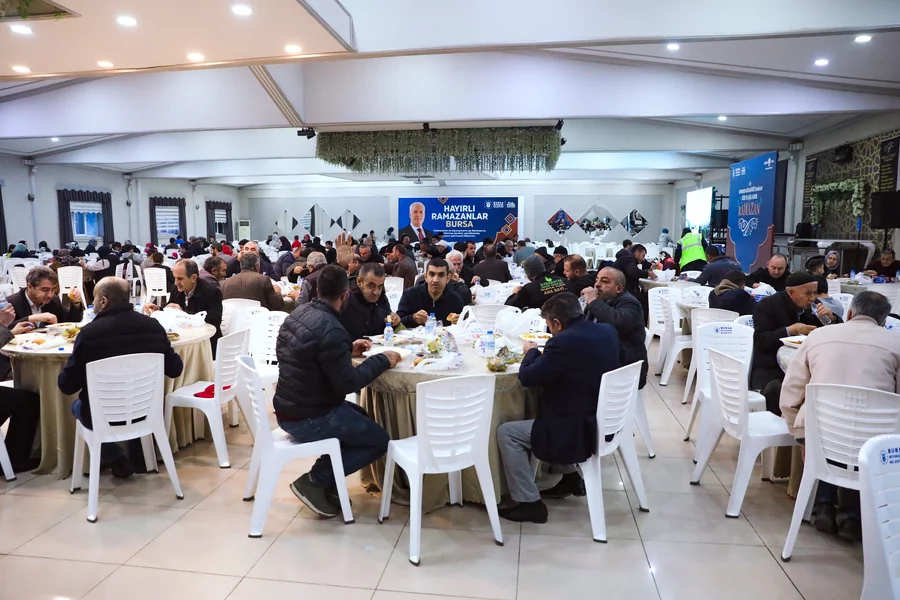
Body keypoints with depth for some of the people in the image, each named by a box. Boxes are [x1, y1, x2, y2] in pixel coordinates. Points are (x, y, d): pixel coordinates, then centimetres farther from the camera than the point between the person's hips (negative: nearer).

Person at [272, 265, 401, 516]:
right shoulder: (331, 329, -26)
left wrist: (348, 350, 15)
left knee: (363, 418, 26)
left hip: (289, 410, 9)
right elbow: (348, 383, -24)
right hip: (309, 419, -9)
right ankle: (315, 480, 1)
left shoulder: (298, 314, 3)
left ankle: (326, 480, 18)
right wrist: (382, 360, -12)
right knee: (380, 440, 4)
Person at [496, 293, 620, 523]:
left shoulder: (562, 342, -25)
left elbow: (527, 378, -18)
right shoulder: (608, 331, 0)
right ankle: (569, 475, 34)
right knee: (542, 407, 32)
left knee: (506, 432, 3)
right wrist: (545, 353, 11)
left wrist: (531, 352, 1)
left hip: (577, 432, -9)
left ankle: (529, 503, 6)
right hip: (604, 422, 9)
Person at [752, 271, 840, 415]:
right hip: (770, 369, -5)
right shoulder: (767, 305, -7)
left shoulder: (812, 306, 8)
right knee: (775, 388, -34)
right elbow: (761, 341, -17)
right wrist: (790, 330, -25)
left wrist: (831, 318, -8)